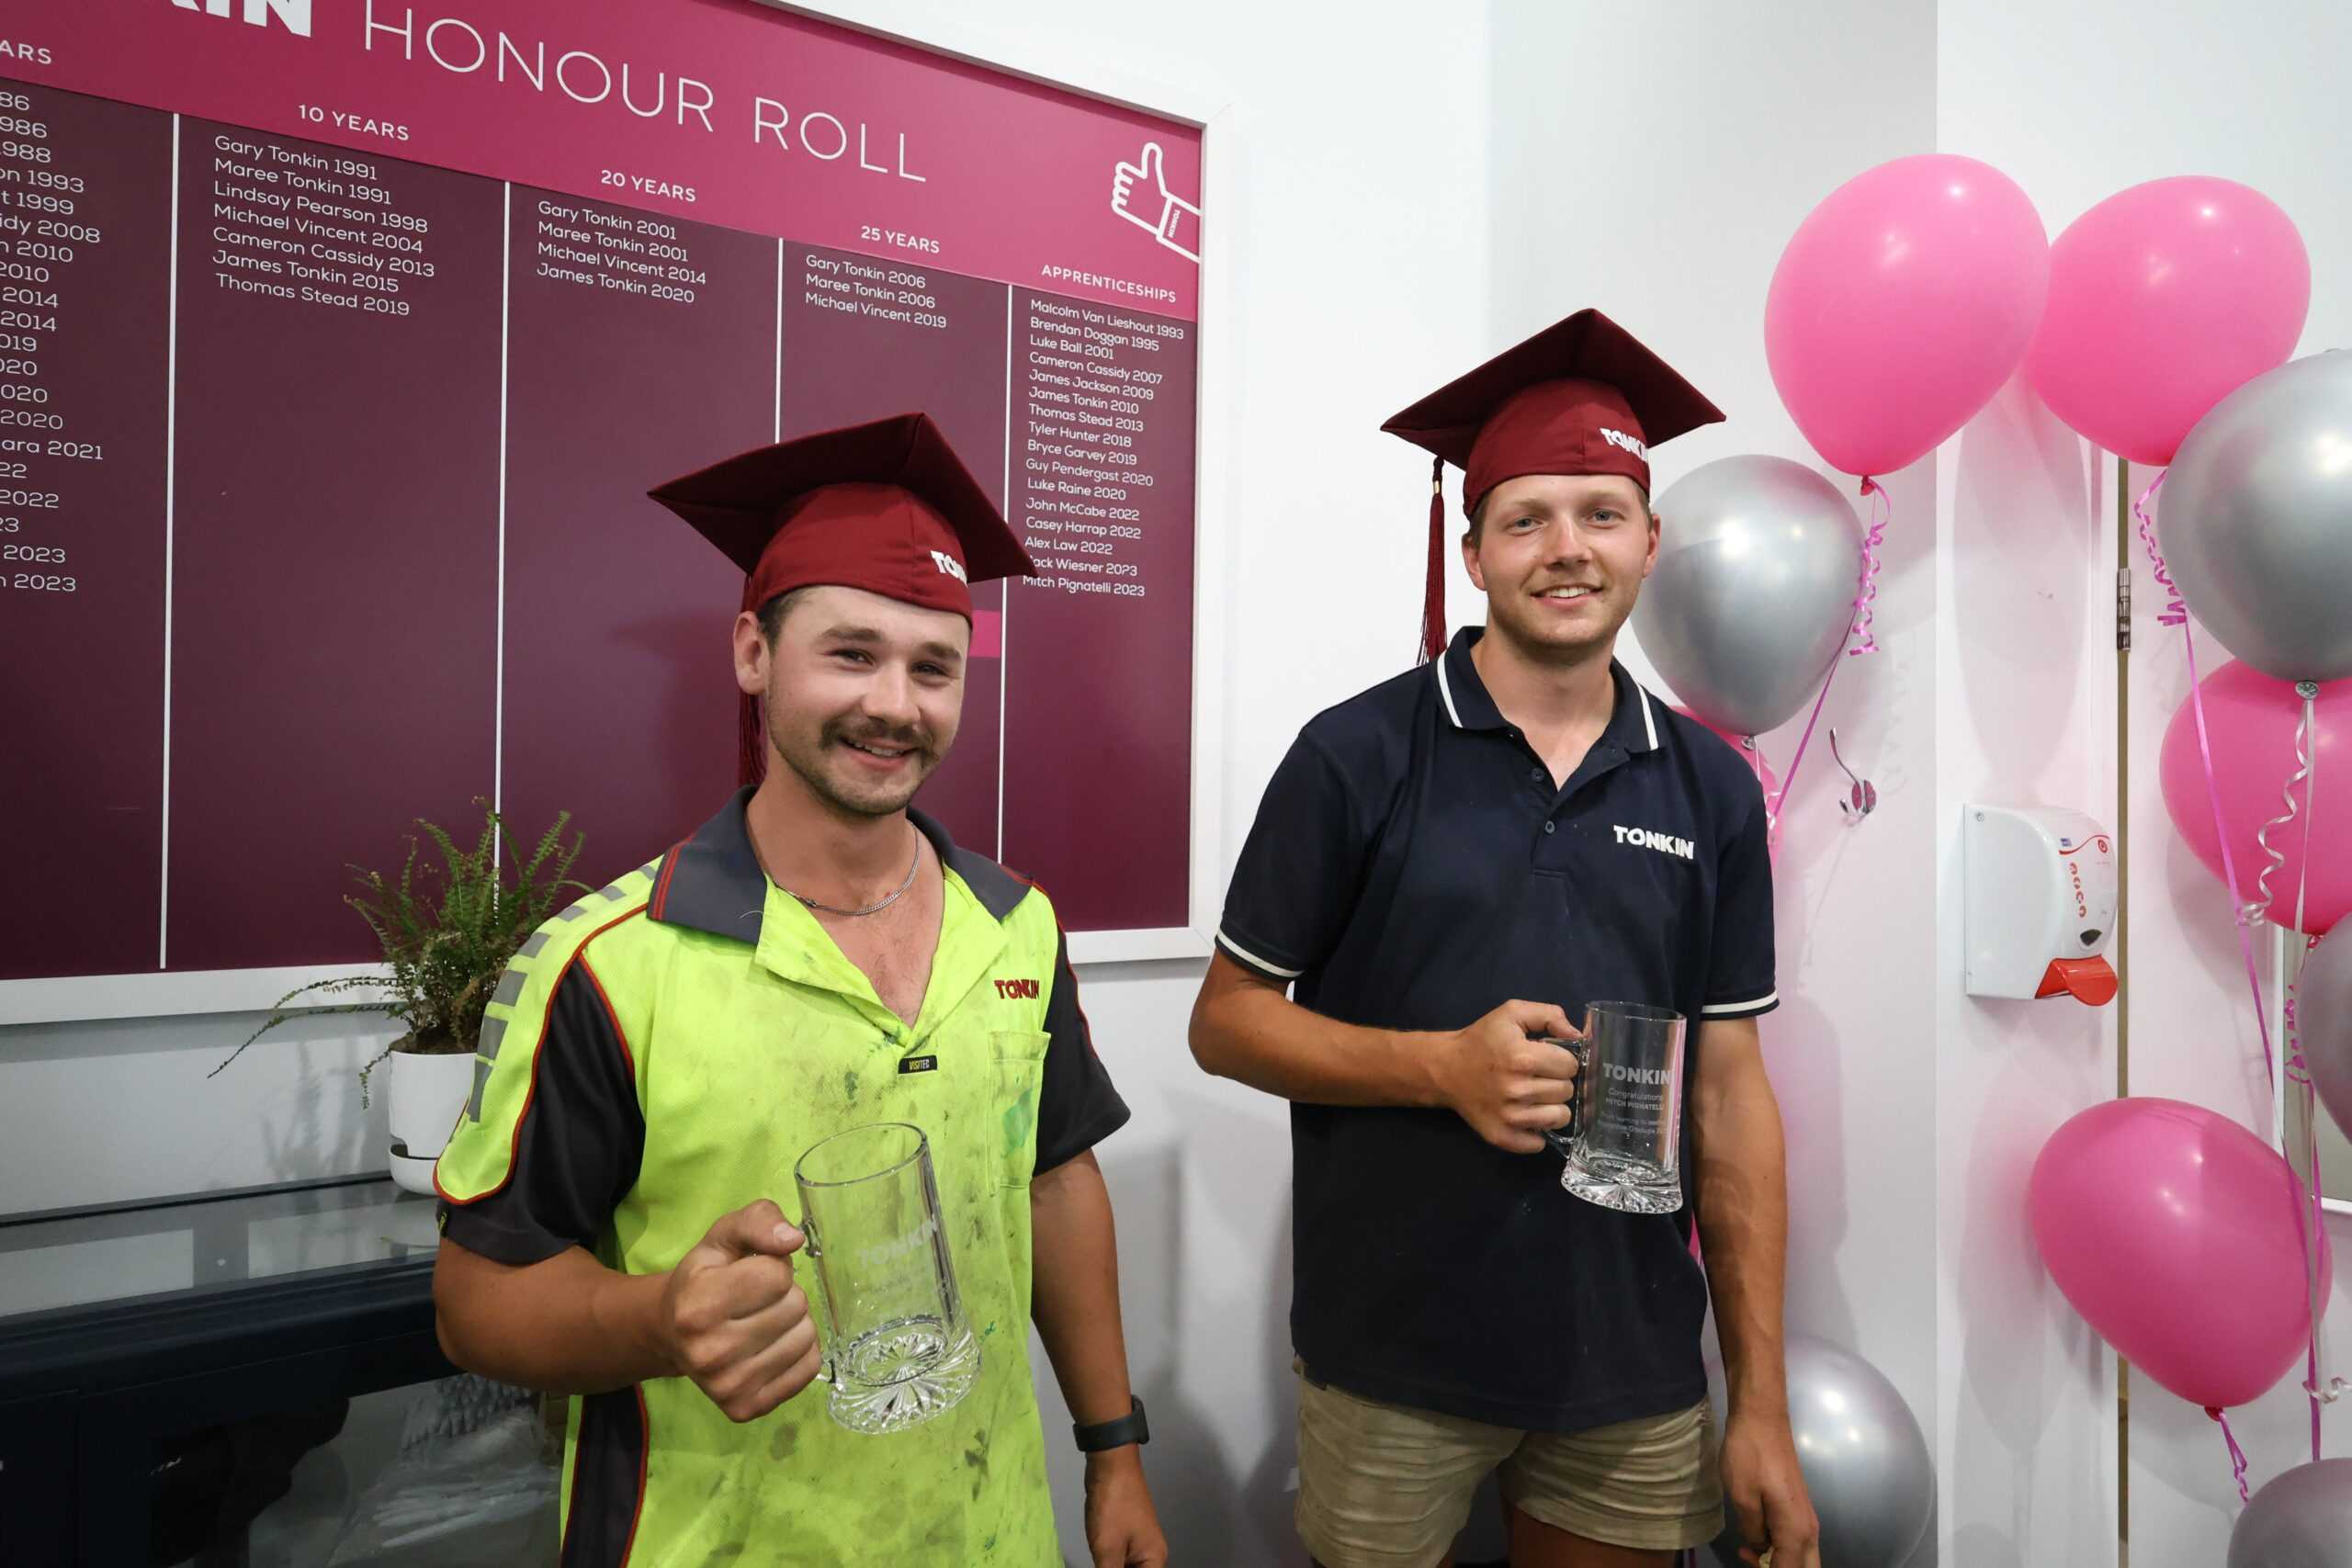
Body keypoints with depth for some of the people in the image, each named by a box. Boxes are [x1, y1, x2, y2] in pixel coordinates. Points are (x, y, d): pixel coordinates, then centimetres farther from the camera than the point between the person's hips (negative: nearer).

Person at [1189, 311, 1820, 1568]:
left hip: (1636, 1374, 3)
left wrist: (1762, 1404, 2)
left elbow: (1730, 1095, 4)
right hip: (1394, 1362, -2)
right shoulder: (1359, 755, -8)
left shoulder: (1709, 789, 2)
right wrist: (1441, 1065, -20)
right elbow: (1226, 1021, -5)